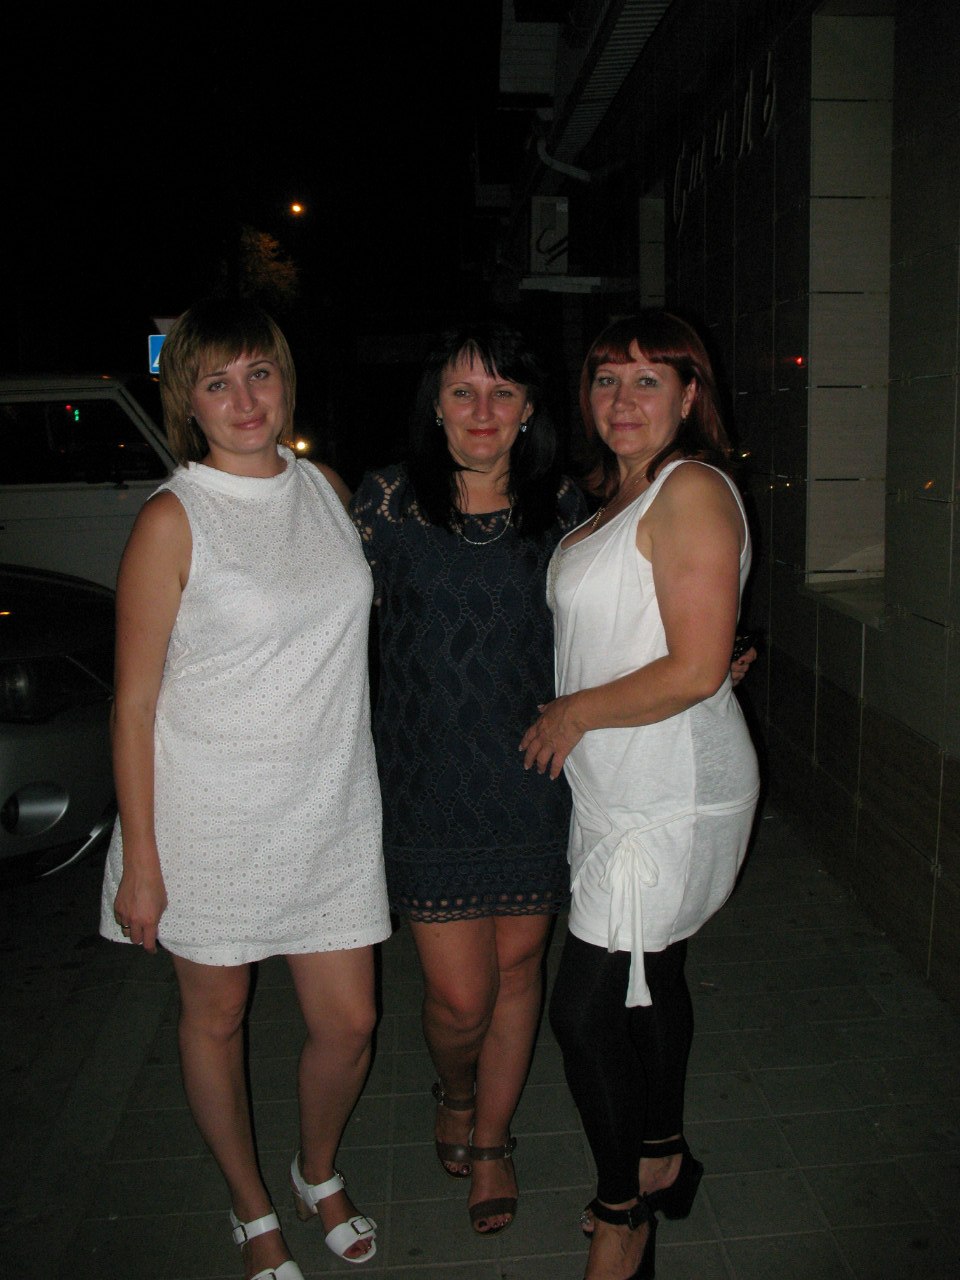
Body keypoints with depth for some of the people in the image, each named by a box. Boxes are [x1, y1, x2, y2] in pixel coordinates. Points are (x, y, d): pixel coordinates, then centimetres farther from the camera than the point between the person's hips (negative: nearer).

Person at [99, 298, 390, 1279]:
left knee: (348, 1022, 11)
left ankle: (318, 1173, 43)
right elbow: (134, 702, -10)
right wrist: (140, 860, -11)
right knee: (215, 1018, 15)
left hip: (330, 805, 4)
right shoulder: (173, 519, -12)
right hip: (212, 813, -4)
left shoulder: (326, 489, 4)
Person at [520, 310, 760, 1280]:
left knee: (585, 1008, -2)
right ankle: (664, 1159, 43)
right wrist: (572, 715, 10)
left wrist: (573, 714, -13)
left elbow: (695, 670, -22)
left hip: (671, 797, -9)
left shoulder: (692, 489, -16)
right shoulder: (622, 495, 12)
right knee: (649, 982, 22)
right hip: (624, 790, 9)